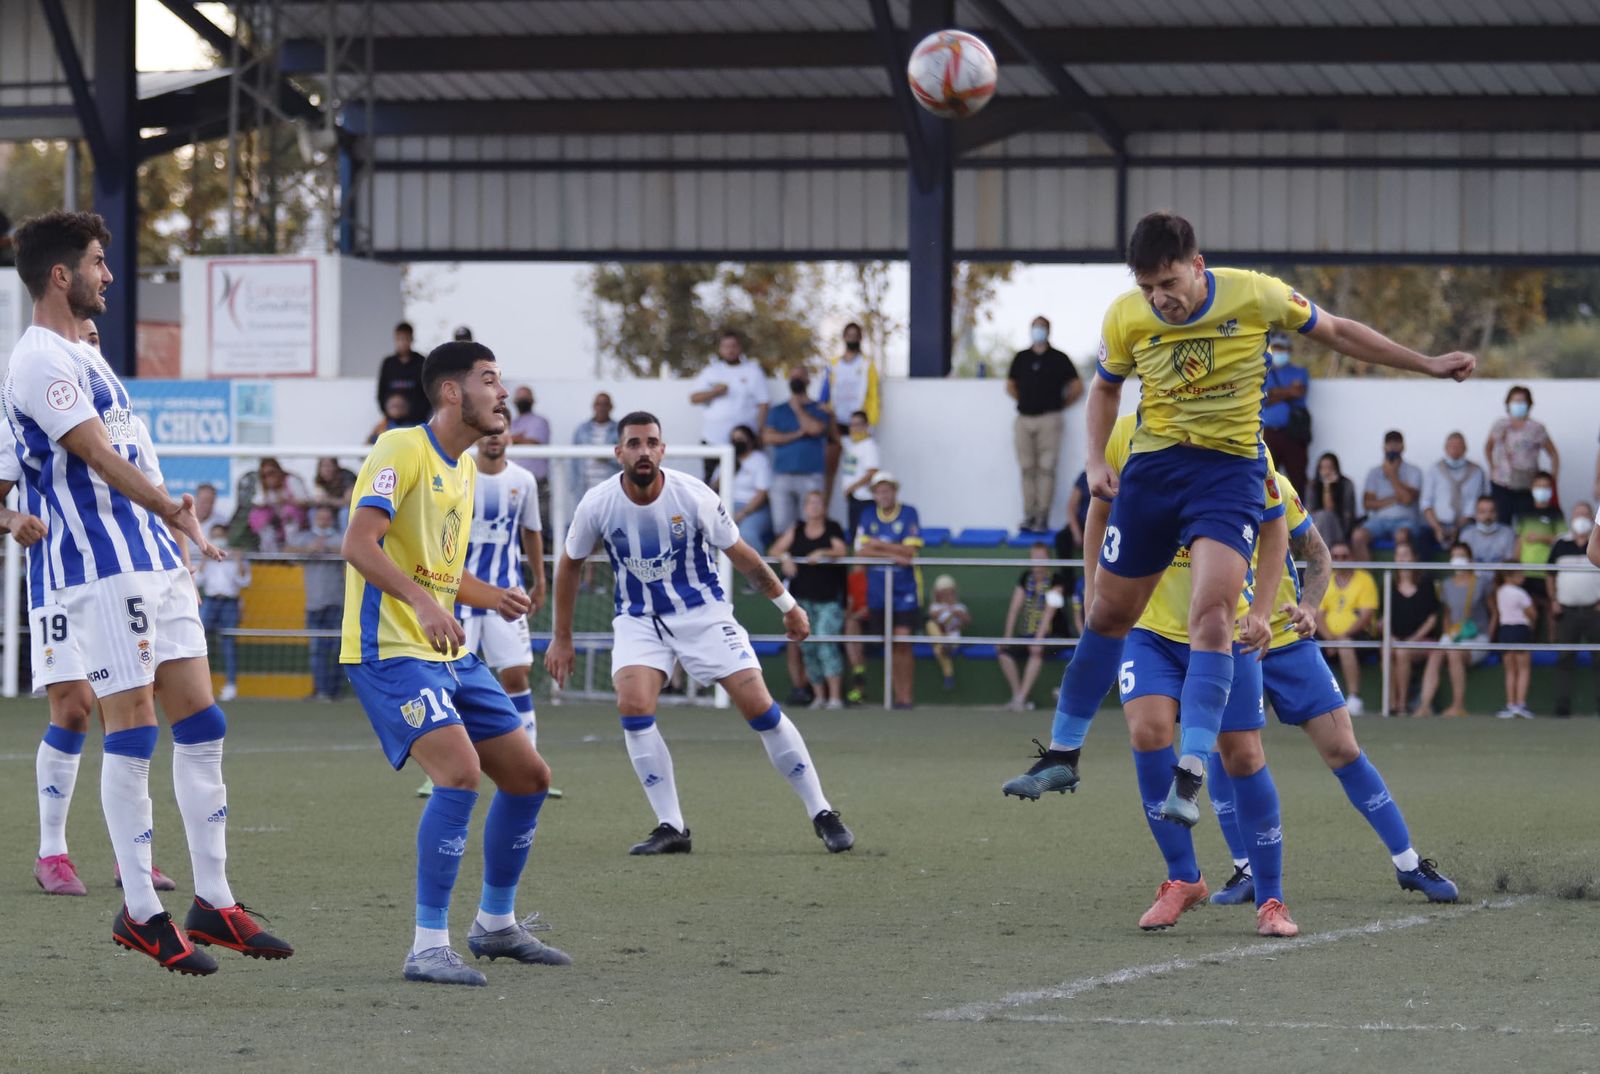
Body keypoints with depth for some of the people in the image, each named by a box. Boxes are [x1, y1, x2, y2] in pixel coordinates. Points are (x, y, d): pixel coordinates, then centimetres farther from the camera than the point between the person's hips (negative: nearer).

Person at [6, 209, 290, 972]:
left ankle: (212, 904, 10)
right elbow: (102, 459, -18)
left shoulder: (80, 356, 19)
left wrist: (173, 520, 20)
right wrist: (173, 509, -12)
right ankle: (140, 912, 0)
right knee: (132, 735, -7)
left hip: (153, 565, 10)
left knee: (201, 726, 7)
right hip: (101, 574, -10)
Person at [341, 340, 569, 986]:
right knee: (460, 772, -25)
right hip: (390, 651, -10)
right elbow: (359, 544, -24)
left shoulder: (464, 468, 16)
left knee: (529, 776, 11)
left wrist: (492, 598, 10)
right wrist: (422, 600, -37)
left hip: (449, 654, 10)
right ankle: (428, 948, -21)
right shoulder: (402, 450, -12)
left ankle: (496, 925, 28)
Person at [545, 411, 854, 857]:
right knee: (633, 705, -23)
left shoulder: (693, 497, -18)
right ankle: (671, 828, -14)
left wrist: (788, 606, 3)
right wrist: (562, 638, 7)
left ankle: (822, 814, 5)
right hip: (639, 619, 1)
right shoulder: (598, 505, -14)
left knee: (760, 706, -9)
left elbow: (740, 554, -4)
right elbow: (569, 565, 4)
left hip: (703, 613, -1)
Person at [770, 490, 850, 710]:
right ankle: (819, 696, 12)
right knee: (807, 648, 4)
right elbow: (774, 551, 10)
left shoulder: (833, 529, 3)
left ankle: (835, 697, -17)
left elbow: (842, 551, -10)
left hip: (829, 598, -4)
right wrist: (785, 557, -11)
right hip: (802, 598, 4)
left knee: (826, 644, -16)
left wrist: (821, 553, -25)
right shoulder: (796, 530, 11)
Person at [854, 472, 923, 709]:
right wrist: (894, 555, -12)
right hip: (878, 589, 3)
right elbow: (862, 551, -2)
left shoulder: (909, 514, -1)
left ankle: (906, 696, -8)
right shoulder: (868, 517, 8)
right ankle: (896, 694, 10)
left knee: (903, 642, -10)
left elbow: (910, 549, -10)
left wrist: (880, 546, -7)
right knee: (890, 645, 4)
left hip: (904, 589, -3)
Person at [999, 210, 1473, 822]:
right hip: (1152, 466, 3)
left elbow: (1336, 333, 4)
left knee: (1211, 611, -21)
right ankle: (1062, 755, 24)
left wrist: (1427, 365, 6)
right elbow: (1106, 386, 14)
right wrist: (1096, 460, -1)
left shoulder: (1256, 295, -13)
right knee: (1110, 613, 9)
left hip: (1231, 468, -3)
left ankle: (1191, 776, -24)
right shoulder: (1125, 318, -7)